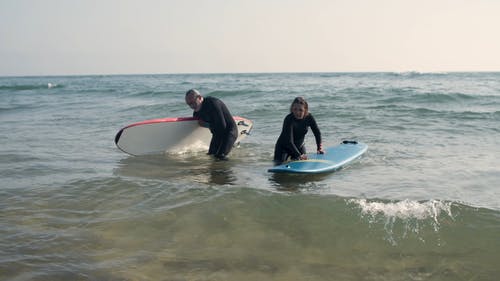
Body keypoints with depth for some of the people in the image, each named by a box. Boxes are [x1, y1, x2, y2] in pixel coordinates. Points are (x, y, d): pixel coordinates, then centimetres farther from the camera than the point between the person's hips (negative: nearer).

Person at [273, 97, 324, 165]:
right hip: (284, 147, -4)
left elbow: (317, 132, -2)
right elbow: (289, 141, -35)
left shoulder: (309, 117, -17)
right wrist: (299, 155, -38)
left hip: (299, 146, 5)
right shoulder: (289, 119, -31)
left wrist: (319, 148, -9)